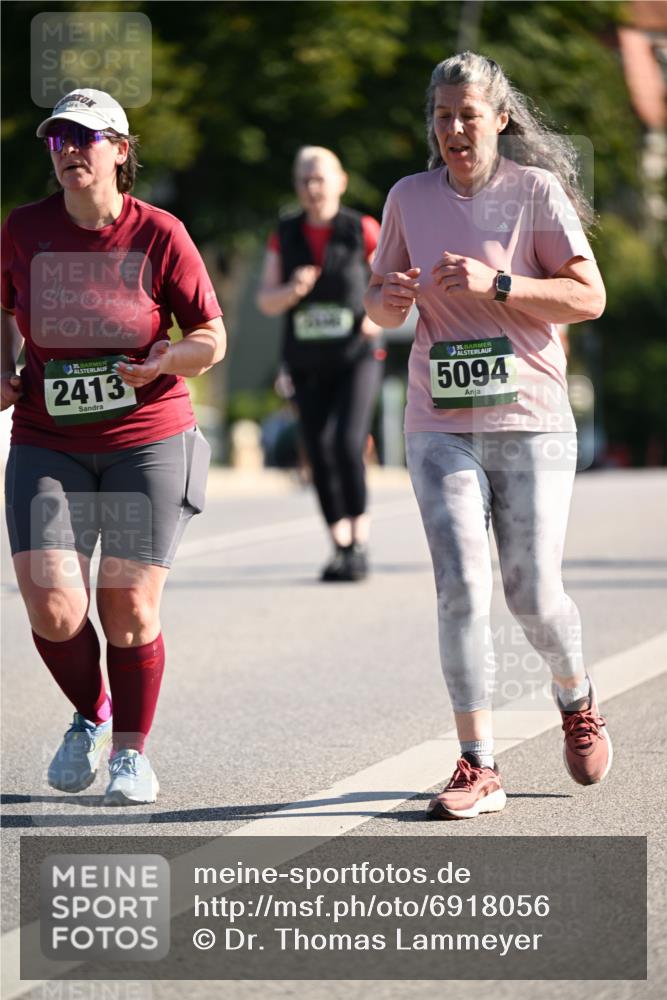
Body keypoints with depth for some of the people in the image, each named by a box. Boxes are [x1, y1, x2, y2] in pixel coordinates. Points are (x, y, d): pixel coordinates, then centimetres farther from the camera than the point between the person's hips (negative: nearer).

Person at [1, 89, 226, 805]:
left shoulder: (157, 234, -6)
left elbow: (211, 337, -2)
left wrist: (167, 358, -22)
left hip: (148, 439, -2)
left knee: (130, 610, -1)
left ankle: (131, 752, 20)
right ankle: (89, 714, 21)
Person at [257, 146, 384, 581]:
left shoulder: (362, 231, -3)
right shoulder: (285, 236, 6)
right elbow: (266, 301, 6)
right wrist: (292, 291, -15)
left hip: (358, 355, -3)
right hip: (308, 364, 3)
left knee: (348, 444, -18)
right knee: (320, 452, 0)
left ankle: (360, 544, -8)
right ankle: (341, 548, 10)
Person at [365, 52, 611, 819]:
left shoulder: (536, 191, -1)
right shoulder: (410, 198, 8)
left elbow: (589, 296, -7)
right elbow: (378, 307, 17)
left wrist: (495, 286, -19)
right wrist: (390, 297, -7)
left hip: (530, 420, -2)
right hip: (440, 425, 2)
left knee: (532, 596, 0)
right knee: (460, 589, -12)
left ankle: (577, 701, 33)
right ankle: (478, 769, -8)